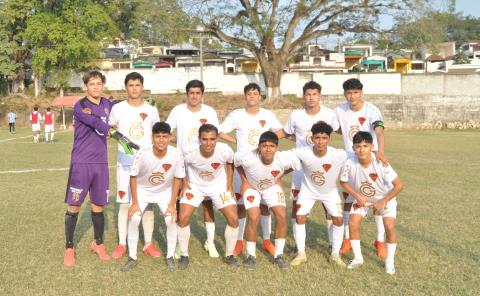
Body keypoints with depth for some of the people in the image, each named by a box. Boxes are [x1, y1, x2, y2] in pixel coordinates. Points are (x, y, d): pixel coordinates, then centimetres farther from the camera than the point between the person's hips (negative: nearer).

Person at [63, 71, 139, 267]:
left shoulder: (107, 104, 9)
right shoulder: (80, 106, -9)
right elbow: (98, 124, -22)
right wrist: (120, 137, -33)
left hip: (101, 163, 4)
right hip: (81, 163, -4)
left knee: (98, 205, 10)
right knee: (74, 206, 0)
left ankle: (98, 244, 27)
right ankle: (69, 248, 13)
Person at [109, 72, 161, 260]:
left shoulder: (151, 110, 5)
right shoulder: (118, 109, 0)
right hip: (125, 163, -1)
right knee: (124, 203, 2)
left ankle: (148, 244, 14)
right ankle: (122, 244, 12)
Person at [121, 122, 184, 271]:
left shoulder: (176, 155, -29)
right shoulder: (142, 153, -32)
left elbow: (177, 179, -13)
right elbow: (133, 177, -16)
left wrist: (172, 204, -13)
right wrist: (135, 203, -15)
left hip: (165, 191, 1)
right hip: (142, 190, 0)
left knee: (171, 220, -12)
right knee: (133, 220, -13)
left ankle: (170, 256, 8)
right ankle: (132, 257, 4)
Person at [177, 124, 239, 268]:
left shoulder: (225, 150, -29)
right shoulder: (189, 152, -32)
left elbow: (230, 163, -4)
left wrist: (229, 184, -3)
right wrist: (184, 183, -9)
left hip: (219, 186, 1)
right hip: (195, 186, -1)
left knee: (233, 219, -7)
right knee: (183, 218, -13)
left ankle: (229, 255, 15)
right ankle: (184, 255, 9)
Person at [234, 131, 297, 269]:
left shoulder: (284, 159, -32)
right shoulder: (248, 159, -38)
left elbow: (292, 165, -6)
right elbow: (234, 160, -14)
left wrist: (278, 176, -5)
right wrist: (244, 181, -11)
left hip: (272, 187, 2)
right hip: (251, 187, -2)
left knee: (281, 216, -11)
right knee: (253, 217, -19)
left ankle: (278, 255, 6)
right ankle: (251, 256, 1)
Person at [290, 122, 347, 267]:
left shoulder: (340, 155, -33)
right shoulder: (302, 153, -32)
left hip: (330, 191, 1)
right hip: (308, 190, 0)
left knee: (338, 220, -2)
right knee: (300, 218, -7)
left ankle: (335, 254, 18)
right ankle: (301, 254, 11)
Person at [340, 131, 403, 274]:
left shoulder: (380, 164, -35)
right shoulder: (350, 163, -28)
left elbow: (399, 185, -28)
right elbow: (343, 182, -7)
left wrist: (382, 202, -23)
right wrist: (357, 196, -18)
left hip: (385, 198, -2)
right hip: (361, 197, 3)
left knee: (389, 226, -17)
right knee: (353, 223, -11)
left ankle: (390, 261, 4)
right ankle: (358, 258, 10)